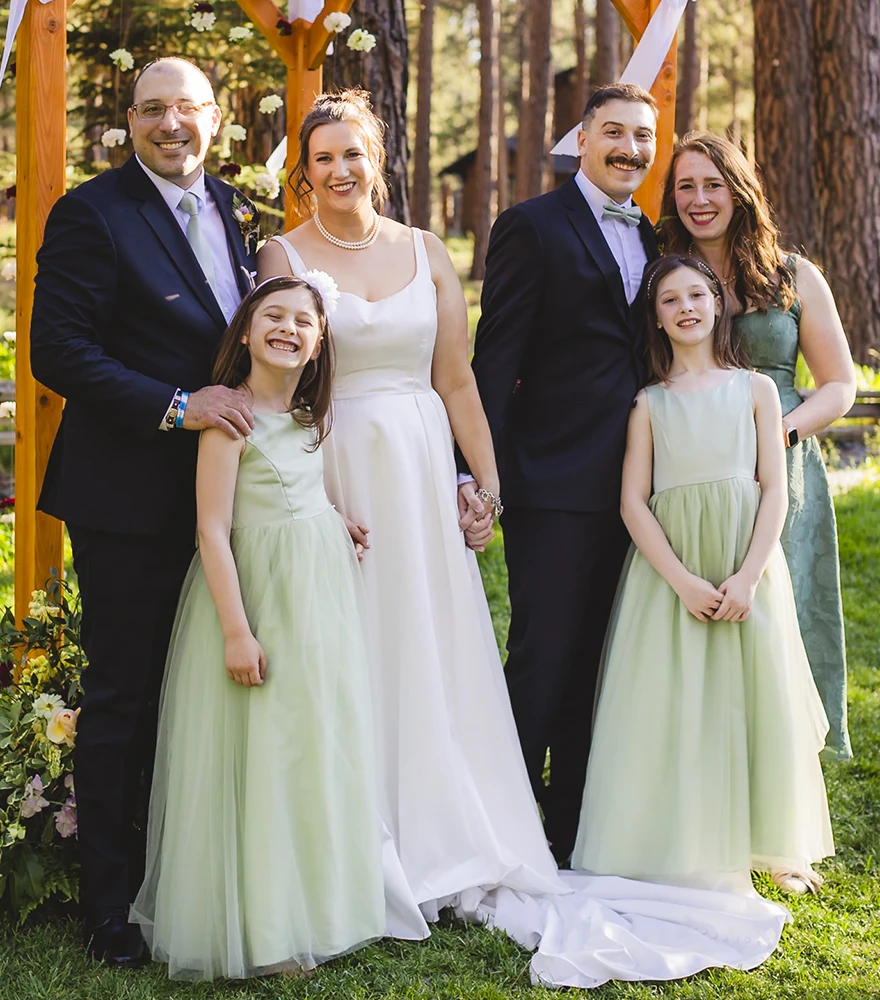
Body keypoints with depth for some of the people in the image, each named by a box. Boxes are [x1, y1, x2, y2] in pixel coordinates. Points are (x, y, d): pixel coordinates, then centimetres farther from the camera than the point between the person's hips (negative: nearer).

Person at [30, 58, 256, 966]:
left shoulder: (221, 203, 11)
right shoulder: (91, 213, -12)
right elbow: (57, 353, -17)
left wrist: (255, 399, 6)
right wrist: (176, 407, -22)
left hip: (215, 490, 7)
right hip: (129, 499, -7)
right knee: (122, 699, 3)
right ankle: (111, 902, 16)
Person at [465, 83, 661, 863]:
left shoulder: (650, 241, 16)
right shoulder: (534, 228, -5)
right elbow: (495, 359, -10)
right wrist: (484, 472, -16)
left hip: (625, 489, 7)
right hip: (553, 484, -7)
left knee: (595, 665, 13)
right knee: (543, 659, -4)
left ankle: (575, 827, 23)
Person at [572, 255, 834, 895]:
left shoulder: (755, 389, 7)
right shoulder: (650, 403, 7)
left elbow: (775, 490, 1)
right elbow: (633, 502, 0)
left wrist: (748, 576, -12)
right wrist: (682, 580, -13)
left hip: (748, 562, 0)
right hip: (670, 568, 0)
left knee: (758, 695, 1)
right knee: (673, 706, -2)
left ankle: (775, 847, 15)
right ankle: (681, 850, 9)